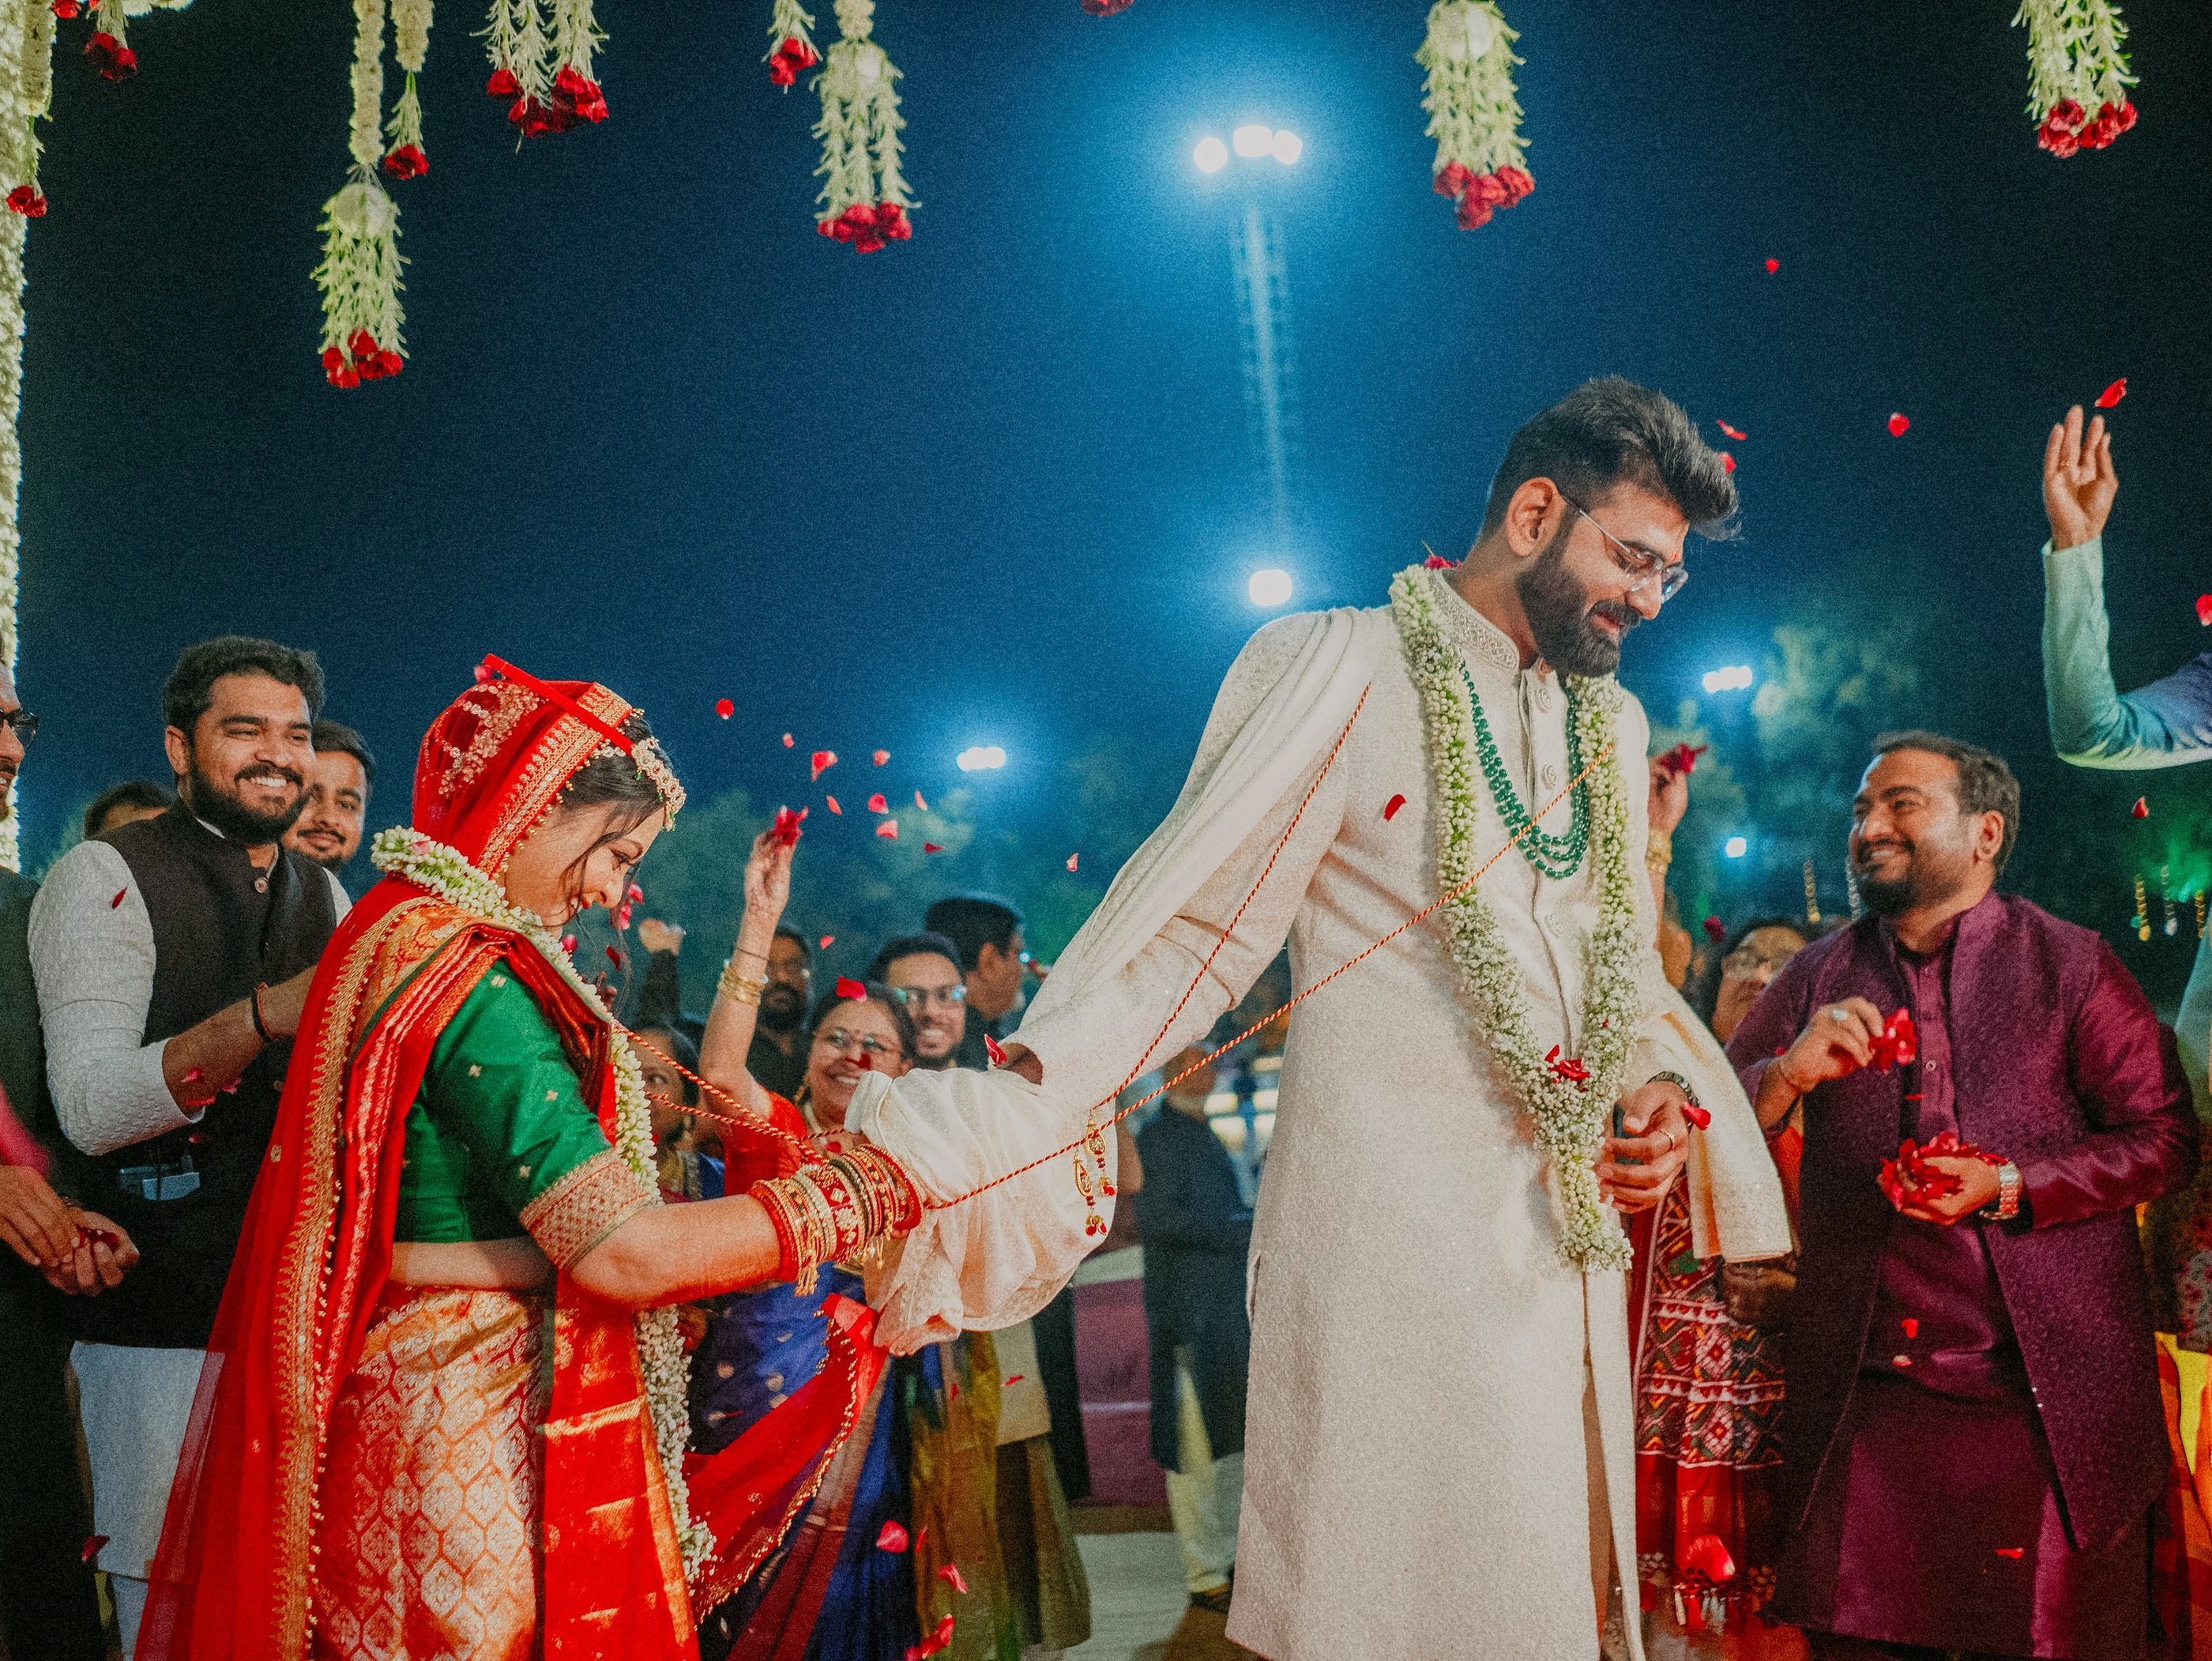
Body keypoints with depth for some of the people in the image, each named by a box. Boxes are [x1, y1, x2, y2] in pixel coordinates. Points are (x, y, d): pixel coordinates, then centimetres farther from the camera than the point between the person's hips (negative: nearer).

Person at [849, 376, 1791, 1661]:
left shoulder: (1614, 725, 16)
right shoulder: (1338, 669, -5)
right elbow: (1191, 925, -9)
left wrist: (1666, 1086, 3)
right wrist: (1016, 1106, -19)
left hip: (1571, 1232, 7)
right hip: (1392, 1219, -6)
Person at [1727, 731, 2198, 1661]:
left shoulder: (2071, 965, 4)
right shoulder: (1818, 980, 11)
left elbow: (2166, 1138, -1)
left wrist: (2011, 1186, -15)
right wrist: (1787, 1072, -15)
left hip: (2042, 1398, -2)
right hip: (1861, 1395, 2)